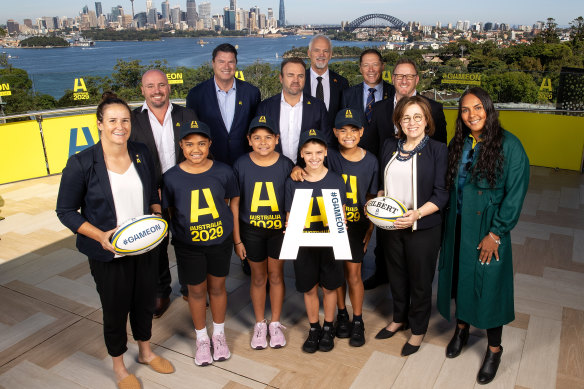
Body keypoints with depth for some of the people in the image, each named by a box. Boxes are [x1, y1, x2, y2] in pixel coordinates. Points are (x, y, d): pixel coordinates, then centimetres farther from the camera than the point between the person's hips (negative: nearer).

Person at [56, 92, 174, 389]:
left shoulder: (141, 153, -1)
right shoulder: (81, 164, -16)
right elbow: (66, 211, -10)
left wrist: (158, 216, -7)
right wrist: (100, 235, -22)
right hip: (109, 254, -4)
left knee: (145, 302, 21)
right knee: (115, 310, 13)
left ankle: (145, 351, 47)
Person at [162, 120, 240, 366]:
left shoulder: (223, 172, -10)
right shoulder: (172, 177, -12)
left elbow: (232, 200, 4)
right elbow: (171, 211, 1)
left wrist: (229, 226, 2)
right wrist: (182, 230, -4)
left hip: (220, 241, 1)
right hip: (188, 245, 0)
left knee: (217, 287, 16)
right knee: (196, 290, 14)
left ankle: (219, 334, 39)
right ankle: (201, 338, 36)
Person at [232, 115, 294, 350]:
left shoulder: (286, 165, -7)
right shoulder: (241, 164, -8)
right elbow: (234, 203, -4)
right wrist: (237, 239, -4)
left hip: (279, 229, 0)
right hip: (251, 230, 0)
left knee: (276, 275, 11)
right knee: (258, 277, 13)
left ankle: (275, 324, 30)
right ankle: (260, 324, 32)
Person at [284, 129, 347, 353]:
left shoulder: (336, 181, -4)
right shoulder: (293, 183, -3)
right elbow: (290, 217, 1)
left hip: (330, 244, 0)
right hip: (304, 245, 1)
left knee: (329, 286, 13)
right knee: (309, 288, 13)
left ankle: (328, 328, 34)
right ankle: (314, 328, 34)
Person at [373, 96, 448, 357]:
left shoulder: (438, 150, -9)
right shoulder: (389, 146, 6)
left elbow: (441, 194, -12)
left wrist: (417, 214, -26)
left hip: (422, 228, -4)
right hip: (390, 227, 4)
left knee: (420, 279, 11)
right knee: (396, 275, 19)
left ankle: (418, 329, 32)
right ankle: (399, 319, 42)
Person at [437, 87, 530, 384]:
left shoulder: (509, 145, -14)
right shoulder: (457, 143, 3)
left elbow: (515, 194, -14)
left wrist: (495, 233, -15)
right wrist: (448, 223, 3)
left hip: (488, 229, -5)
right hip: (457, 226, 5)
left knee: (489, 285, 5)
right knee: (459, 277, 16)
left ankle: (494, 349, 25)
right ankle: (461, 329, 40)